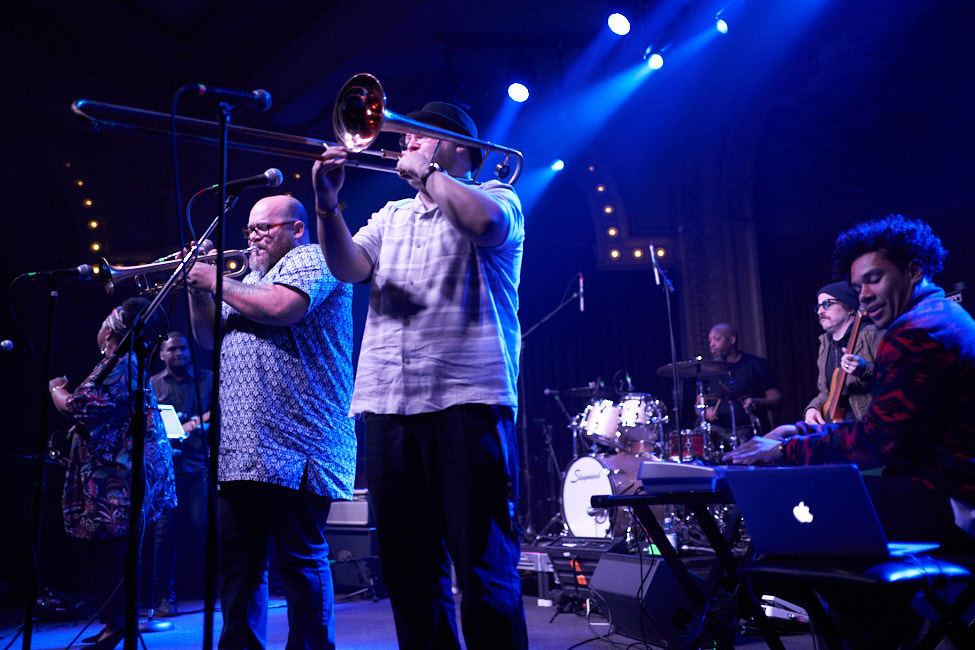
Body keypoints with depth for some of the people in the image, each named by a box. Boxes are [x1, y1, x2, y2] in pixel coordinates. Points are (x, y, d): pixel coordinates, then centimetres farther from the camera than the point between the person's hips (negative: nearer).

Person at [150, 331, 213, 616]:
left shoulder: (207, 379, 13)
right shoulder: (151, 384, 15)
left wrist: (198, 421, -14)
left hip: (199, 463, -1)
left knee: (204, 525, -10)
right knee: (165, 530, -2)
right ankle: (165, 597, 6)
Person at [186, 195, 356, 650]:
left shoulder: (312, 260, 0)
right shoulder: (250, 278, 27)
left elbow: (279, 308, -20)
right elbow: (208, 337, 27)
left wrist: (217, 280, -6)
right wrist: (199, 290, 11)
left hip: (291, 447, -9)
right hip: (238, 450, 9)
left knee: (301, 561, -3)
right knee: (237, 562, 12)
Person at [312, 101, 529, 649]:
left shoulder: (496, 196, 9)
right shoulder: (391, 217, 24)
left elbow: (485, 222, -16)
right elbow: (350, 267, 9)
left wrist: (428, 171, -3)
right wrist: (328, 207, -5)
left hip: (468, 401, -6)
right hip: (389, 405, 6)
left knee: (484, 572, -5)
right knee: (409, 571, 11)